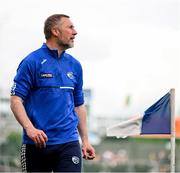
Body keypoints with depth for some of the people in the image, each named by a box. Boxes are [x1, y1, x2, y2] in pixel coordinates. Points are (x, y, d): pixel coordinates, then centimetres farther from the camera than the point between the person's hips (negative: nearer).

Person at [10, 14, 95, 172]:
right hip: (37, 143, -3)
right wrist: (30, 129, -22)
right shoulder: (32, 62, -4)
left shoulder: (75, 65, 13)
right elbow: (16, 100, -8)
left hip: (69, 142, 4)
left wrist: (85, 140, 14)